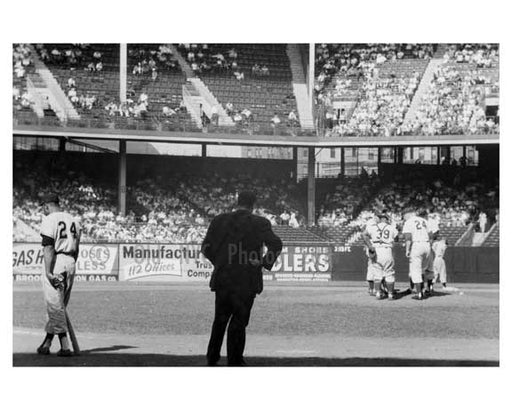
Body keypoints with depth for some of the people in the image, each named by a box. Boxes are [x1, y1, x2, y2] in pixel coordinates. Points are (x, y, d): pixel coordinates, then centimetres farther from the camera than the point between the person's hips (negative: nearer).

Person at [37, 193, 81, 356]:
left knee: (55, 306, -4)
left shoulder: (49, 221, -9)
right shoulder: (73, 221, 14)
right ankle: (46, 343, 21)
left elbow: (48, 247, -17)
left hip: (56, 263, -7)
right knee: (59, 306, 13)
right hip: (70, 264, 7)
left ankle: (65, 346, -10)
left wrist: (48, 272, -19)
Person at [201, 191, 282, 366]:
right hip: (247, 281, -3)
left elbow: (206, 248, 2)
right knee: (239, 322, 7)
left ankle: (212, 358, 26)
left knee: (220, 319, 19)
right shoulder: (259, 223, -6)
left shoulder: (219, 220, 2)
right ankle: (234, 361, 10)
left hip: (222, 278, 3)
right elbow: (276, 244, -18)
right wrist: (265, 263, -6)